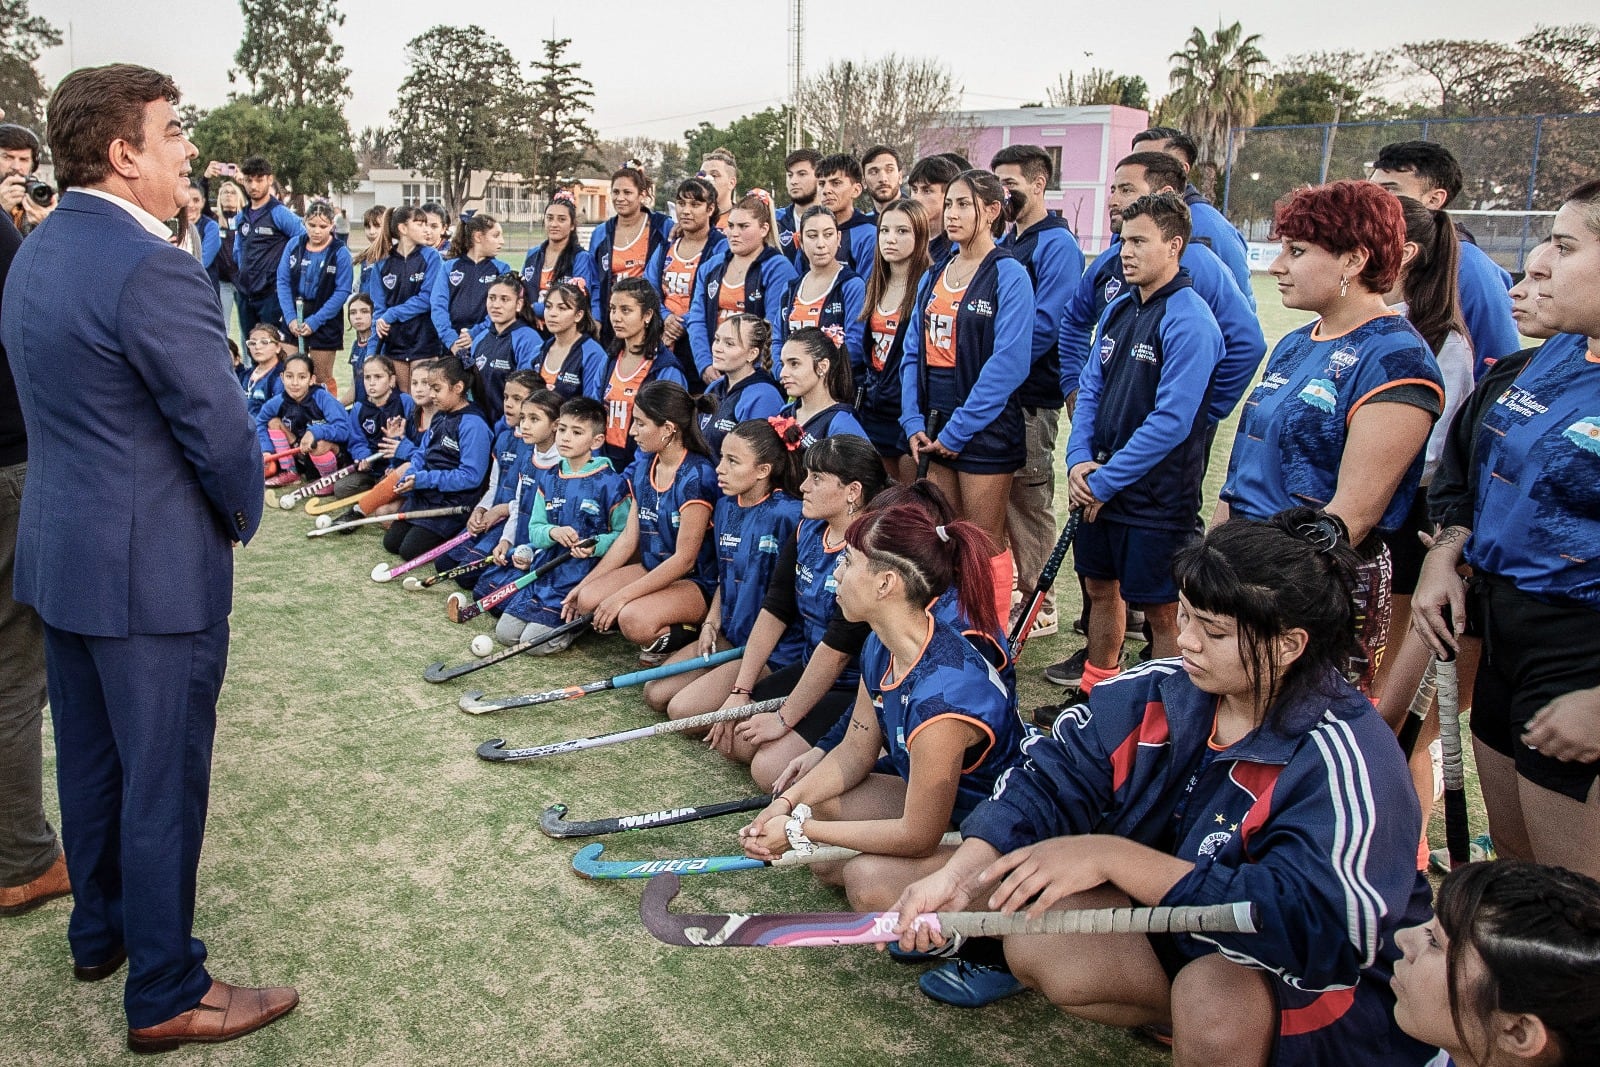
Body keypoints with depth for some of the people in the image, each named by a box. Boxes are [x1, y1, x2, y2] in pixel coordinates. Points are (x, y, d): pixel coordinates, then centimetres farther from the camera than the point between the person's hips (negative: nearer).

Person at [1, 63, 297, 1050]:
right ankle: (166, 995, 18)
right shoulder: (154, 269, -22)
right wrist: (241, 514, -2)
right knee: (163, 779, 3)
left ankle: (100, 930, 40)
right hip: (153, 569, -9)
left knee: (90, 757, 22)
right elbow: (222, 430, -21)